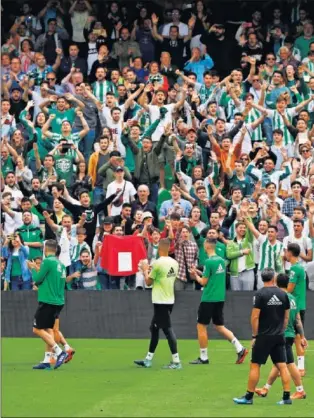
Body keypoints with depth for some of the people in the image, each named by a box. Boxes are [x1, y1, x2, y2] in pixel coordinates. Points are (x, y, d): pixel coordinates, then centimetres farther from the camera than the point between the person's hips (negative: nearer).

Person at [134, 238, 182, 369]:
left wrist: (145, 270, 10)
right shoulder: (174, 263, 6)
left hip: (161, 302, -8)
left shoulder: (157, 263, -16)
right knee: (154, 328, 16)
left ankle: (176, 361, -10)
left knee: (167, 330, -8)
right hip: (169, 300, 8)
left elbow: (148, 282, -8)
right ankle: (148, 359, 22)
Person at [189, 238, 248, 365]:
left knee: (201, 326, 4)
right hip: (220, 298, 7)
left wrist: (196, 275, 6)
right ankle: (240, 348, 3)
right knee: (219, 326, 15)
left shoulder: (209, 262, -15)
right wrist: (200, 273, 15)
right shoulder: (221, 261, 8)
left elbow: (203, 282, -12)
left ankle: (203, 358, 7)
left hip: (208, 299, -7)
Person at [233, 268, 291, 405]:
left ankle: (249, 397, 5)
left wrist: (254, 335, -5)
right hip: (279, 337, 4)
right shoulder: (283, 294, 4)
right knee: (282, 365, 5)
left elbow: (255, 317, -13)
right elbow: (286, 317, 10)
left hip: (264, 337, -4)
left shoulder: (260, 294, -10)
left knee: (255, 365, 2)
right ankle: (287, 397, 3)